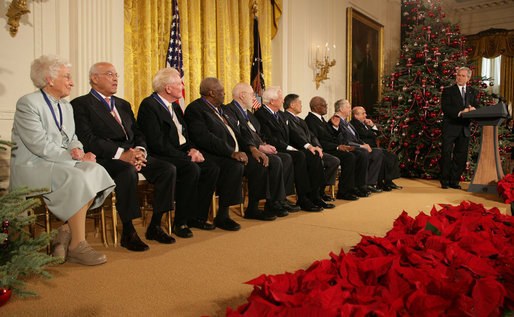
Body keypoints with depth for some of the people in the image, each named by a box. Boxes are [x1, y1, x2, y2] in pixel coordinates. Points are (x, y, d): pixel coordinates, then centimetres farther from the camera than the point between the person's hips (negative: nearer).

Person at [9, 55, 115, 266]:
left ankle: (65, 232, -16)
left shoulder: (66, 106, 18)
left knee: (95, 171, -20)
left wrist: (79, 152, -7)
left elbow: (72, 139, 16)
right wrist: (72, 156, -17)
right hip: (32, 167, -7)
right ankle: (77, 246, -22)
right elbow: (40, 145, -18)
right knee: (78, 180, -31)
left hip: (60, 163, 7)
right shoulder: (27, 103, -8)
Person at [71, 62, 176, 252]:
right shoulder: (80, 104, 4)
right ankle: (128, 233, -23)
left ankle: (154, 227, -7)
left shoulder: (123, 104, 25)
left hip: (132, 155, 7)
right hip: (105, 160, -6)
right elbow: (88, 139, -12)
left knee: (168, 168, -16)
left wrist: (139, 151, -7)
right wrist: (122, 154, -23)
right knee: (128, 171, -37)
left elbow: (138, 135, 17)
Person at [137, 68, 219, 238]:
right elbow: (156, 142, -20)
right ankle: (180, 222, -18)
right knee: (192, 169, -32)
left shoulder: (174, 105, 18)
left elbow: (185, 133, 19)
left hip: (181, 154, 9)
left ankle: (196, 217, -1)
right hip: (161, 158, -9)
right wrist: (185, 156, -19)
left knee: (212, 168, -9)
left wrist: (192, 149, -3)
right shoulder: (149, 105, -11)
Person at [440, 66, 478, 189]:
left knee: (461, 155, 5)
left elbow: (476, 106, 10)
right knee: (446, 154, -3)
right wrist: (459, 112, -22)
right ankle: (444, 181, 7)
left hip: (464, 128, 4)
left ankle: (454, 181, 14)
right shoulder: (448, 90, 3)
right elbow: (444, 108, -9)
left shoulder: (472, 92, 17)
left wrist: (473, 109, -14)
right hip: (450, 127, -4)